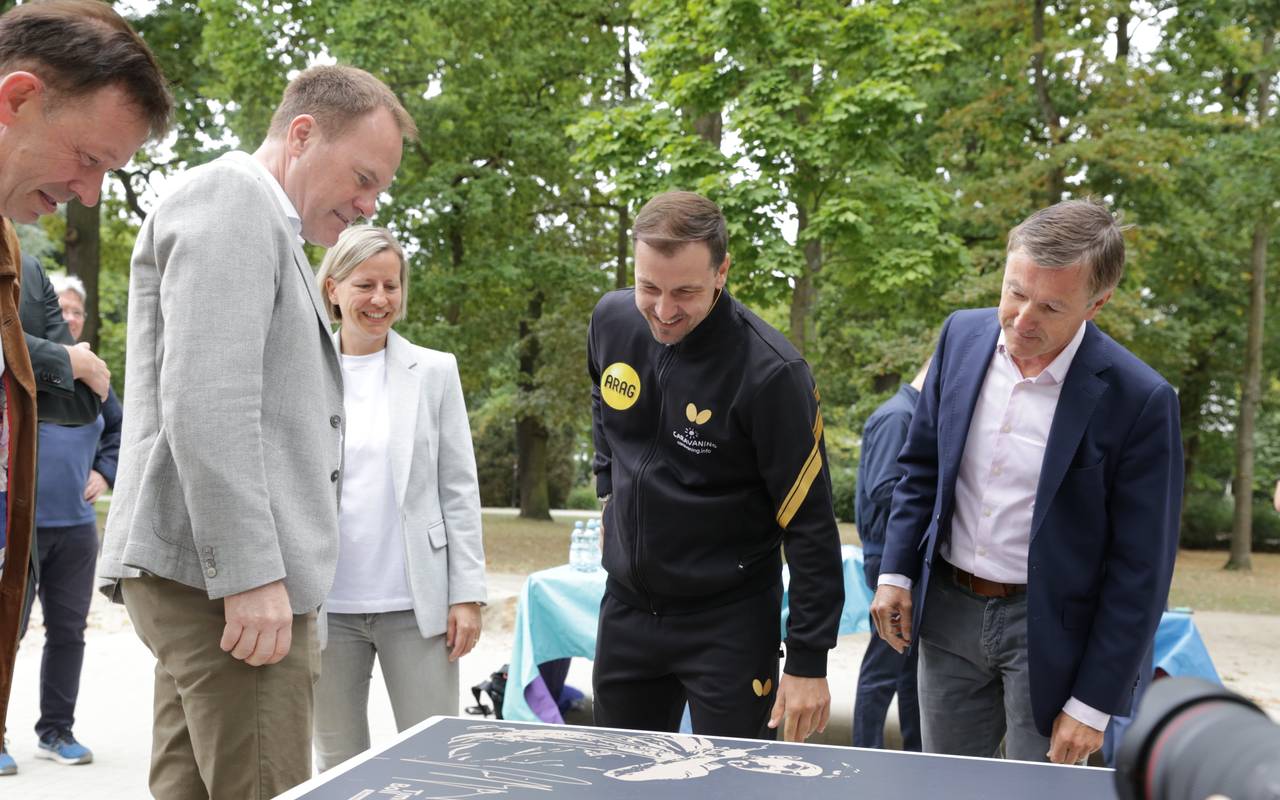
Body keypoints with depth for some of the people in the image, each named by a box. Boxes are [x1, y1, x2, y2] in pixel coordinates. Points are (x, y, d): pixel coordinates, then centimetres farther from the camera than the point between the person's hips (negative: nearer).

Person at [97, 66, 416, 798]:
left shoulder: (265, 223, 24)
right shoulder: (233, 196, -6)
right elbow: (205, 400, -19)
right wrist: (250, 572, -21)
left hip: (224, 575, 10)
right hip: (222, 574, -10)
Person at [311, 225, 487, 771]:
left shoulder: (434, 372, 3)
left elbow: (459, 489, 2)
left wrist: (467, 593, -3)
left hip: (416, 604, 0)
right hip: (326, 607, 1)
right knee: (338, 765, 10)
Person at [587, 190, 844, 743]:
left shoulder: (769, 372, -23)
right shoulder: (611, 320, -5)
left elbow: (810, 527, -18)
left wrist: (808, 660, -17)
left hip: (729, 622, -5)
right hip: (625, 608, 6)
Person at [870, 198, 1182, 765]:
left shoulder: (1138, 400, -18)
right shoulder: (963, 335, -4)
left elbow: (1140, 568, -13)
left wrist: (1094, 703, -11)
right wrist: (895, 571, 3)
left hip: (1049, 629, -4)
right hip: (948, 612, 4)